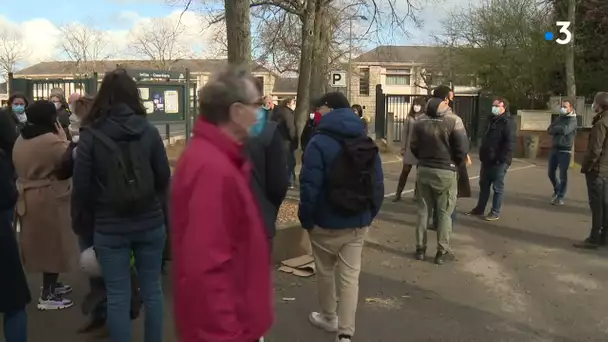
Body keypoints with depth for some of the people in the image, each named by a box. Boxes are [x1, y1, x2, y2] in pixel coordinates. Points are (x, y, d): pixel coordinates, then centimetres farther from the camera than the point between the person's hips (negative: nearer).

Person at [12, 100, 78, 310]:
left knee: (41, 244, 19)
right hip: (49, 199, -9)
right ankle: (47, 296, 9)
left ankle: (50, 285, 33)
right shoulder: (51, 140, -21)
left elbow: (19, 169, 17)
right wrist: (64, 139, -9)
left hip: (29, 198, 9)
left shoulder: (20, 140, 8)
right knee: (52, 245, 2)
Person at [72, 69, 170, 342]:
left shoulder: (91, 135, -9)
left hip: (109, 227, -1)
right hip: (150, 223, 2)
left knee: (118, 296, 9)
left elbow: (81, 186, -7)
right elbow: (164, 179, 2)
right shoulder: (148, 130, -5)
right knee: (152, 289, 15)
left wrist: (90, 213, 12)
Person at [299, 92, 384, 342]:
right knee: (351, 276, 6)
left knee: (325, 272, 17)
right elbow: (378, 185, 6)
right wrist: (369, 215, 14)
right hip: (358, 223, 4)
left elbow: (309, 187, -18)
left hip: (327, 223, -4)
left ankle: (329, 317, 36)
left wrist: (306, 219, -6)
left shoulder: (319, 143, -14)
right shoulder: (367, 143, 5)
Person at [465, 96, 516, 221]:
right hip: (487, 159, 9)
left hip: (499, 161, -8)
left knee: (497, 187, 1)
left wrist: (502, 159, -22)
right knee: (484, 185, 14)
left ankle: (495, 212, 9)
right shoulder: (491, 120, 16)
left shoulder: (508, 122, -12)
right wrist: (482, 154, 15)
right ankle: (479, 209, 24)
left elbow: (510, 142, -19)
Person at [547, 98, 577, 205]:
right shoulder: (559, 118, 13)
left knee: (563, 174, -4)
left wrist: (555, 128, -6)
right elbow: (549, 131, 3)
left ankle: (560, 197, 4)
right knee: (551, 172, 11)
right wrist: (559, 130, -15)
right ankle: (557, 190, 34)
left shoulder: (572, 120, -7)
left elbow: (565, 130, -24)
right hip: (554, 148, 6)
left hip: (565, 151, -6)